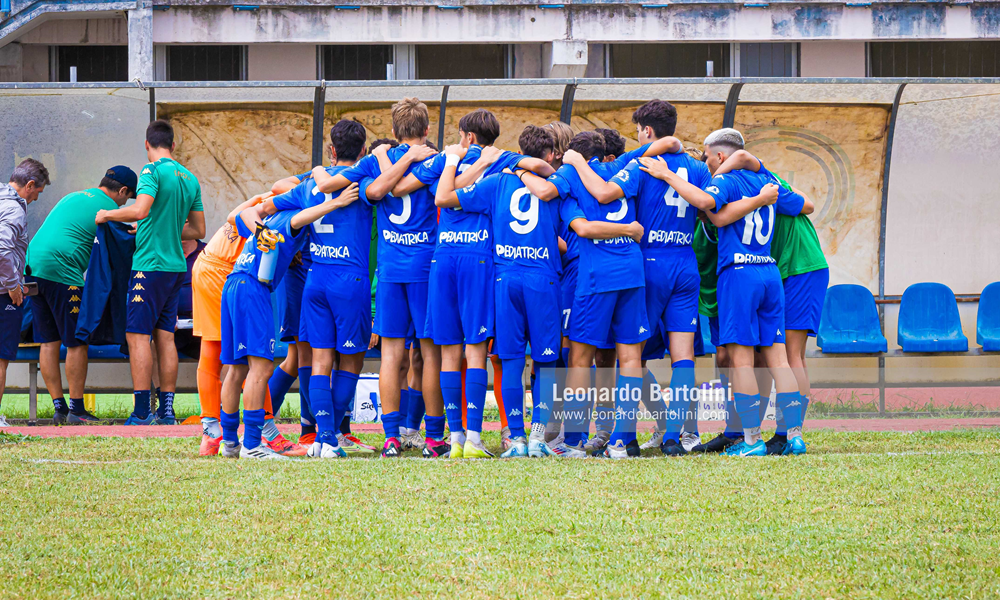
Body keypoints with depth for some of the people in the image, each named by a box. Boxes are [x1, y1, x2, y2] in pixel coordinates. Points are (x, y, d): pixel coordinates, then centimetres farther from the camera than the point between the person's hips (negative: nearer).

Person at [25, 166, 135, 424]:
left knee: (48, 342, 9)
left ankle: (58, 406, 10)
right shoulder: (108, 208, 1)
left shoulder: (72, 197, 25)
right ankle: (76, 408, 1)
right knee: (77, 342, 0)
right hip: (61, 271, -8)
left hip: (33, 265, 8)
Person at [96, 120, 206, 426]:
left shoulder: (154, 171, -10)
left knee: (138, 335, -6)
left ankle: (141, 411, -11)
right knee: (165, 336, 10)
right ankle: (167, 409, 9)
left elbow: (140, 209, -24)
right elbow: (198, 231, 17)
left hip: (150, 265, -7)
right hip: (176, 266, 7)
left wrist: (107, 214, -8)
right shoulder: (190, 179, 13)